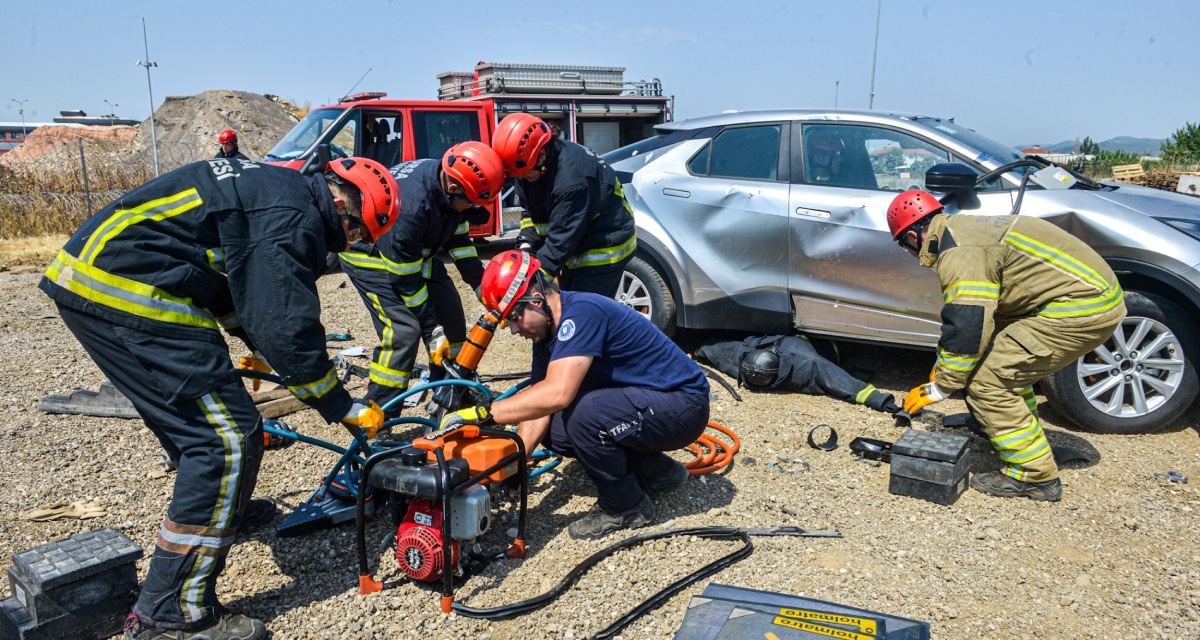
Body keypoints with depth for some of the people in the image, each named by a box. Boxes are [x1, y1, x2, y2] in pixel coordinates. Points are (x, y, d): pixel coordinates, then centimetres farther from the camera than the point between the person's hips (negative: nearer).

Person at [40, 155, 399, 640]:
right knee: (227, 439, -10)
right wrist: (344, 409, -7)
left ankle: (227, 506, 49)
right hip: (128, 295, -11)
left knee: (199, 419, 25)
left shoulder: (274, 189, 17)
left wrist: (264, 350, 37)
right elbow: (289, 328, -18)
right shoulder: (292, 218, -16)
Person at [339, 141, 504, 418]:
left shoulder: (449, 183, -15)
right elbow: (405, 277, -30)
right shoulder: (410, 203, -38)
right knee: (404, 330, -18)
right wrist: (431, 326, -22)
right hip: (371, 256, -8)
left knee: (450, 313, 4)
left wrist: (481, 284, -3)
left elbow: (458, 238, 2)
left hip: (417, 250, 8)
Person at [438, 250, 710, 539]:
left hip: (684, 403, -9)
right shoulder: (546, 333, 4)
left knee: (584, 415, -30)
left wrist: (482, 413, -33)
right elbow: (539, 405, 1)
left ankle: (626, 507, -4)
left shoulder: (582, 312, -25)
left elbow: (557, 393, -37)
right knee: (552, 430, 0)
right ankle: (655, 470, 15)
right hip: (642, 400, 9)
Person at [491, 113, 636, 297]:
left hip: (605, 248, -10)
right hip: (579, 248, 10)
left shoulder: (572, 177, -33)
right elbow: (532, 211, 8)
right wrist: (525, 245, -9)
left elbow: (561, 240, -32)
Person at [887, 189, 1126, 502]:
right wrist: (943, 363, 29)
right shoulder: (964, 229, 17)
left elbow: (967, 327, -19)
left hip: (1079, 309, -11)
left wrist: (940, 387, -6)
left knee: (987, 381, -8)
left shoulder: (958, 254, -16)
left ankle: (1036, 476, 2)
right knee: (1007, 363, 24)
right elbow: (966, 316, 26)